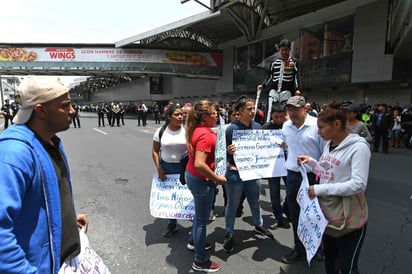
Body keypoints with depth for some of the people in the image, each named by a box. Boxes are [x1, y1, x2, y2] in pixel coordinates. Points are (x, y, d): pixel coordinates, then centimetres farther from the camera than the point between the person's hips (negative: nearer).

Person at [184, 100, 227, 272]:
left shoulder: (198, 129, 5)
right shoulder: (205, 135, -25)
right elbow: (200, 164, -33)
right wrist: (217, 179, -22)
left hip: (192, 175, 10)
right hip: (201, 180, -10)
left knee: (199, 214, 27)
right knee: (202, 219, 4)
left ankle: (196, 242, 47)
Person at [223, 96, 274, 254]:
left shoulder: (258, 127, 0)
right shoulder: (232, 128, -16)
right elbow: (224, 152, -14)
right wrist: (228, 151, -35)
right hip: (235, 173, -5)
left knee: (254, 201, 23)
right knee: (233, 205, 10)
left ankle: (259, 226, 48)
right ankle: (229, 235, 28)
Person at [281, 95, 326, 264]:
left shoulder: (316, 125, -15)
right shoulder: (286, 126, 3)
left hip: (313, 176, -5)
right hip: (292, 176, 5)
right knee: (295, 215, 14)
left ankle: (319, 247, 38)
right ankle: (300, 250, 32)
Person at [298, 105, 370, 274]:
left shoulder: (358, 147, -18)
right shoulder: (329, 144, 6)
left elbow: (359, 184, -26)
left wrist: (321, 189, -26)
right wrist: (311, 163, 0)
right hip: (326, 212, 8)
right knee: (329, 258, 25)